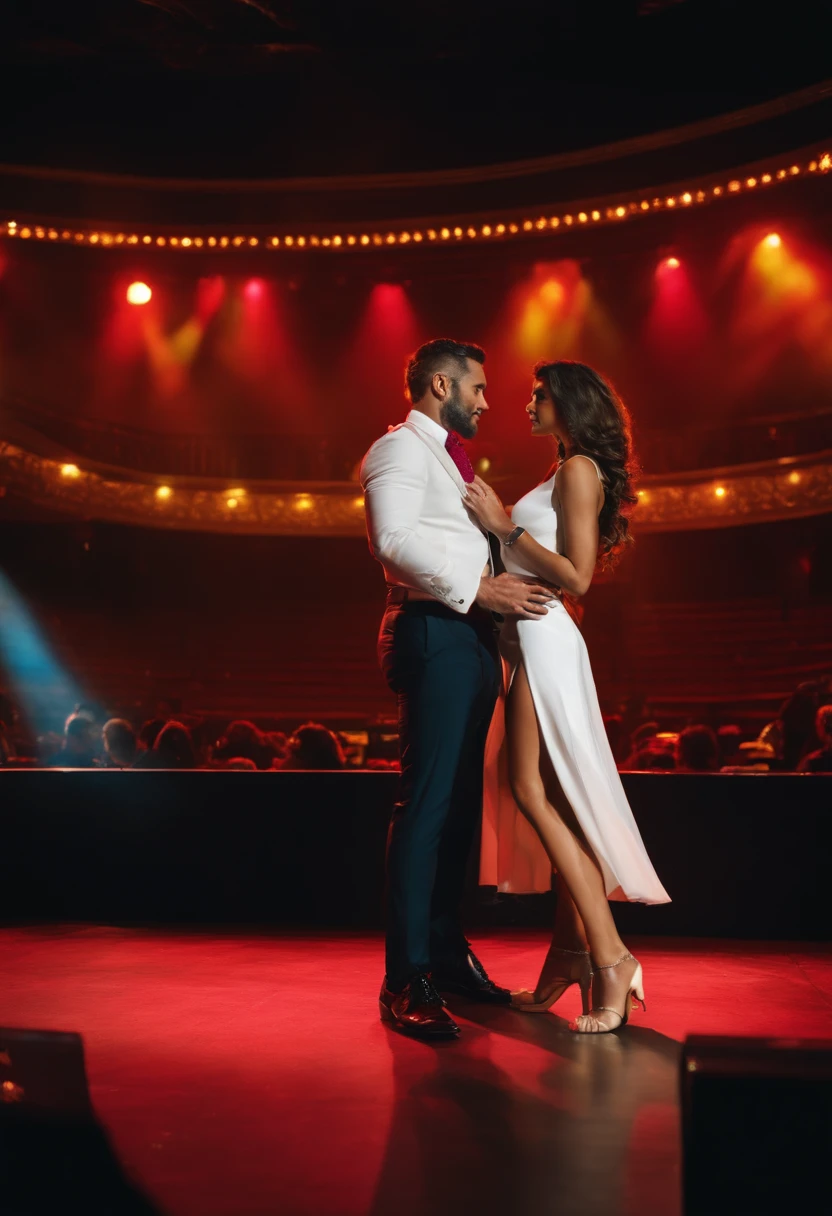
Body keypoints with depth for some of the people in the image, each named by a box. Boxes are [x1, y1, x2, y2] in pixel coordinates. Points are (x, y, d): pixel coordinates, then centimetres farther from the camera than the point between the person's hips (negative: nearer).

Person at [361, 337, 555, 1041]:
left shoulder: (449, 459, 28)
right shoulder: (400, 449, -2)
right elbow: (395, 541, -17)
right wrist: (478, 589, -19)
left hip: (470, 640, 10)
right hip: (433, 634, -10)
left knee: (460, 803, 10)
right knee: (427, 803, -12)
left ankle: (447, 953, 18)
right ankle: (408, 979, -9)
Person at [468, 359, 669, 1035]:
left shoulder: (580, 469, -7)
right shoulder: (566, 473, 21)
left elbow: (577, 576, -16)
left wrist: (507, 526, -14)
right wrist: (498, 517, 21)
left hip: (545, 640, -10)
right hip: (530, 640, 10)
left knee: (533, 790, -13)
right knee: (554, 798, 8)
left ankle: (610, 957, -12)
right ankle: (572, 949, 13)